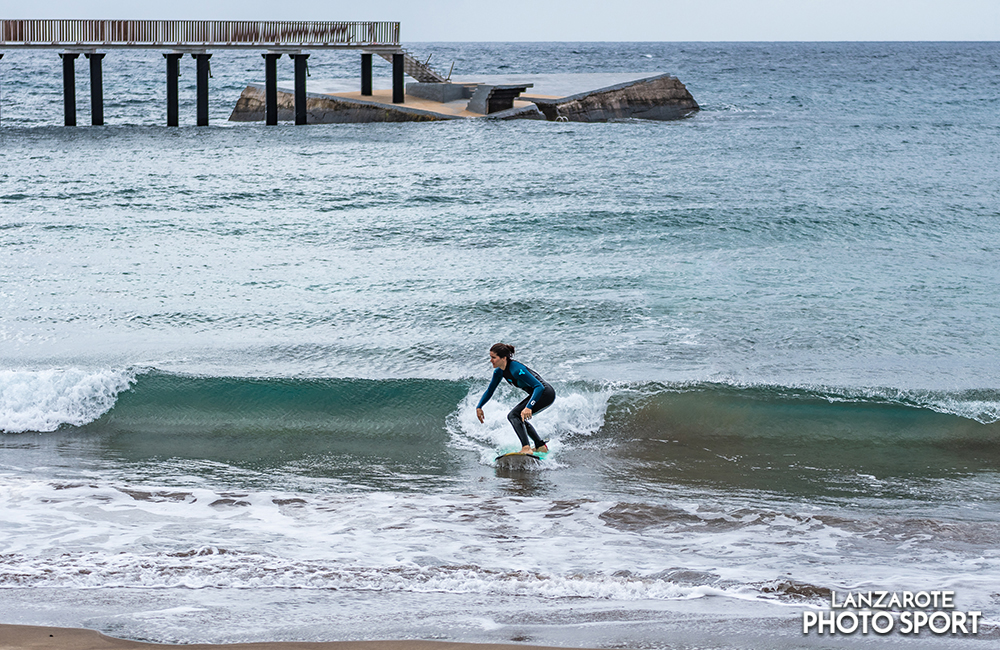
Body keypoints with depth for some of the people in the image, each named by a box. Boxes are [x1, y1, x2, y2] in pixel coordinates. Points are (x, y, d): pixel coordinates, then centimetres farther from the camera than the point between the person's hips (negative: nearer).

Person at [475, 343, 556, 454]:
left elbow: (539, 387, -33)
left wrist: (529, 407, -45)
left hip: (546, 393, -10)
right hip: (537, 394, 10)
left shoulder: (516, 369, -28)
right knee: (518, 418, 23)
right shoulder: (499, 371, 0)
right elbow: (490, 390, 17)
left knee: (513, 415, -19)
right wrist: (479, 407, 9)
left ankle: (526, 448, -30)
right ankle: (540, 446, 26)